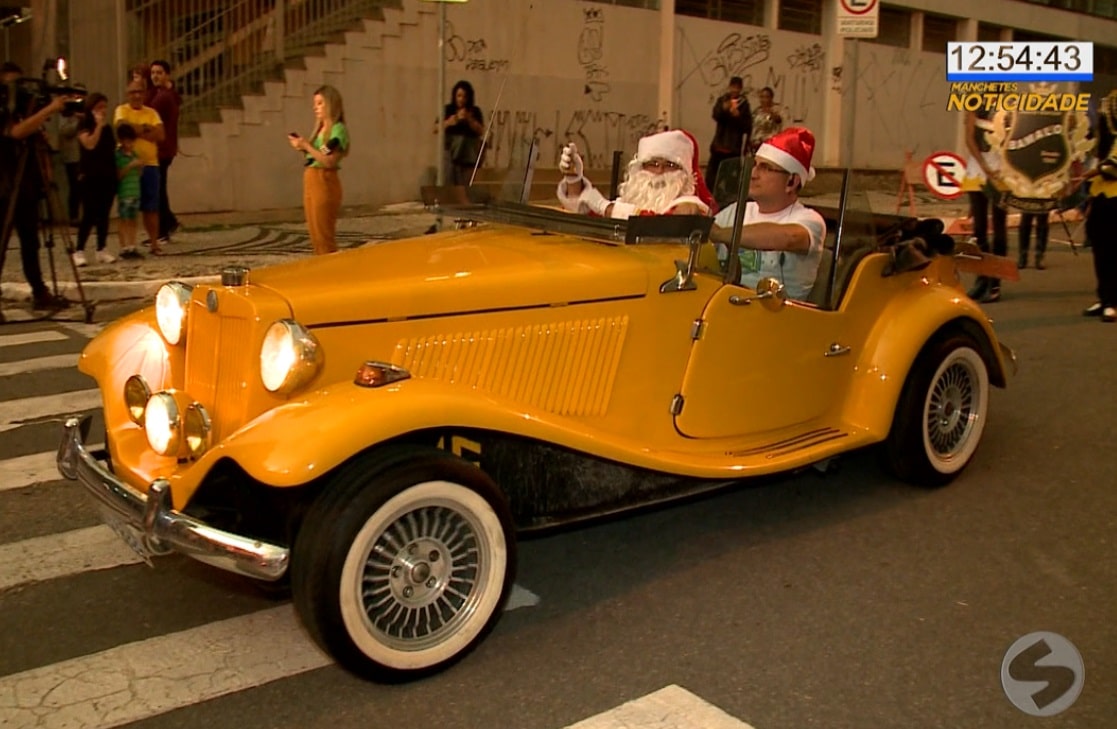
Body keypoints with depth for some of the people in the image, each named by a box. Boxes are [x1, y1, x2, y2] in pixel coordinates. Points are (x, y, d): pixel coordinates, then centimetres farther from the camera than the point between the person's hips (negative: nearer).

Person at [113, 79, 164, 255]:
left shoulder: (151, 113, 11)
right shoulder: (122, 110, 2)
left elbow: (161, 135, -3)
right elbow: (121, 126, -19)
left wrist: (136, 130, -10)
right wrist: (145, 128, -11)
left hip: (150, 165, 3)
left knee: (151, 207, 5)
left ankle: (154, 243, 13)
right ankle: (125, 245, 4)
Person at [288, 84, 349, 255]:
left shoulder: (338, 130, -8)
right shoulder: (319, 129, 17)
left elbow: (329, 161, -17)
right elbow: (315, 156, 16)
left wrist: (307, 146, -16)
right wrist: (302, 148, 1)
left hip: (325, 183, -9)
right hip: (310, 181, 9)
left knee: (324, 235, -7)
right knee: (315, 235, 10)